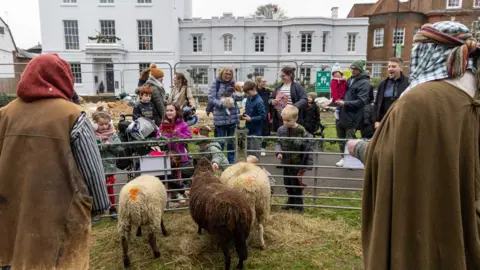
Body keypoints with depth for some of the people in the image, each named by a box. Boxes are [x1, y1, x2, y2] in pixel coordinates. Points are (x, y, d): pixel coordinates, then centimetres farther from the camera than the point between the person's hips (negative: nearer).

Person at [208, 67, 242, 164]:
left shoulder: (233, 84, 10)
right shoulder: (216, 84, -2)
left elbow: (240, 96, 4)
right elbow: (211, 99, -9)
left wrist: (232, 95, -15)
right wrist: (223, 104, -21)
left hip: (232, 117, 4)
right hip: (220, 117, -4)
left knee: (231, 141, 14)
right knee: (220, 141, 3)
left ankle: (231, 161, 26)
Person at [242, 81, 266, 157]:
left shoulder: (259, 101, -18)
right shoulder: (248, 99, 5)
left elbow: (263, 116, -20)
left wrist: (251, 119, -21)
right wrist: (243, 115, -1)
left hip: (256, 131, -8)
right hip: (248, 129, 8)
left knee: (254, 151, 3)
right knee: (248, 149, 18)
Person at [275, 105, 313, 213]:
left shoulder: (301, 131, -20)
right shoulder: (281, 130, -5)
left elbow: (308, 148, -15)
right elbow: (278, 143, 8)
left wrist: (307, 165, -15)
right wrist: (279, 152, -13)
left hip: (297, 164, -5)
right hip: (286, 163, 5)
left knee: (297, 185, 8)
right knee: (287, 184, 19)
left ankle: (298, 205, 25)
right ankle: (291, 201, 39)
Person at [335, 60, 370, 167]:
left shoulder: (364, 83, -10)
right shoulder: (350, 79, 14)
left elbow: (361, 101, -18)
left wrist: (345, 103, -22)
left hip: (352, 117, -8)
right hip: (342, 114, 8)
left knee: (350, 140, 0)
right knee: (341, 138, 15)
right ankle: (344, 157, 28)